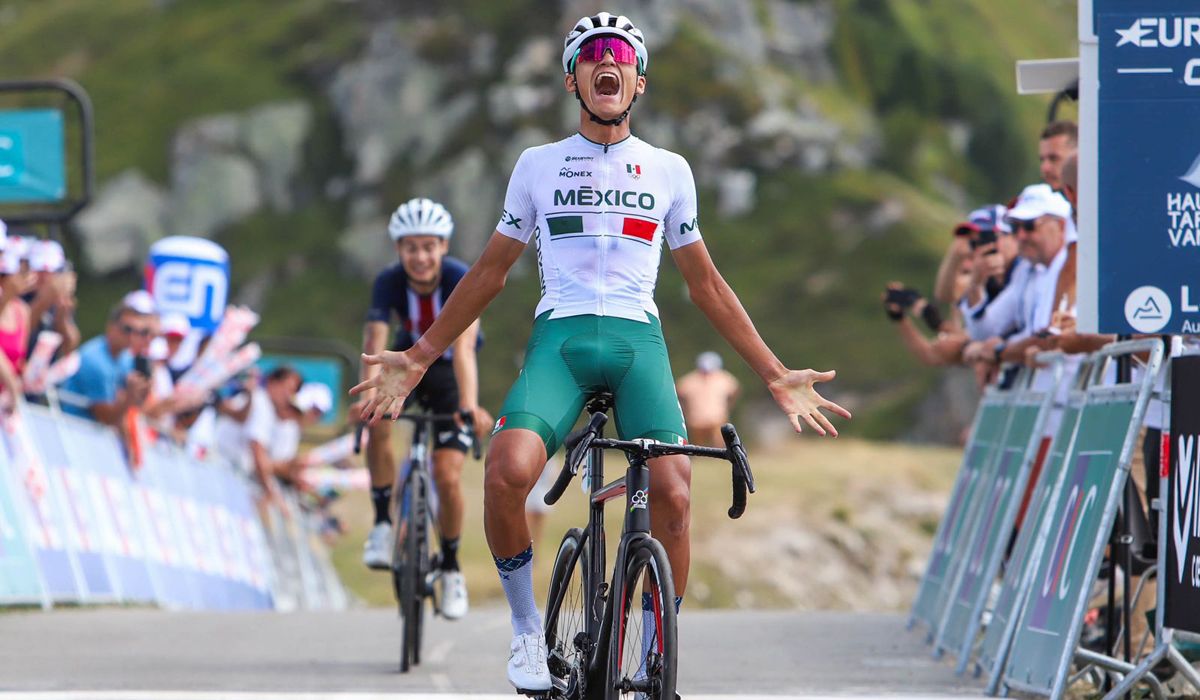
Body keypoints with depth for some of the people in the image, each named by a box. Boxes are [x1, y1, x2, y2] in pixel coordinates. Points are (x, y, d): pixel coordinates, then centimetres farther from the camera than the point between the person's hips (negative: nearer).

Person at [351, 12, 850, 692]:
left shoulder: (669, 170, 15)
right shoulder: (539, 165, 15)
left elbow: (706, 284, 21)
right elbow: (490, 272, 21)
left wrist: (775, 374, 17)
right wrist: (419, 358, 17)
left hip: (638, 341, 1)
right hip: (559, 338, 0)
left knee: (673, 495, -24)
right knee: (507, 470, -31)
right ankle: (527, 624, -8)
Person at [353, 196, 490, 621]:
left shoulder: (461, 280, -29)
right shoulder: (389, 283, -23)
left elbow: (464, 348, -41)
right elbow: (374, 344, -34)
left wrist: (469, 405, -55)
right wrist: (368, 398, -51)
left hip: (449, 373, -2)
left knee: (448, 478, -12)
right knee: (378, 422, -31)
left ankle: (451, 568, 10)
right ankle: (383, 523, -15)